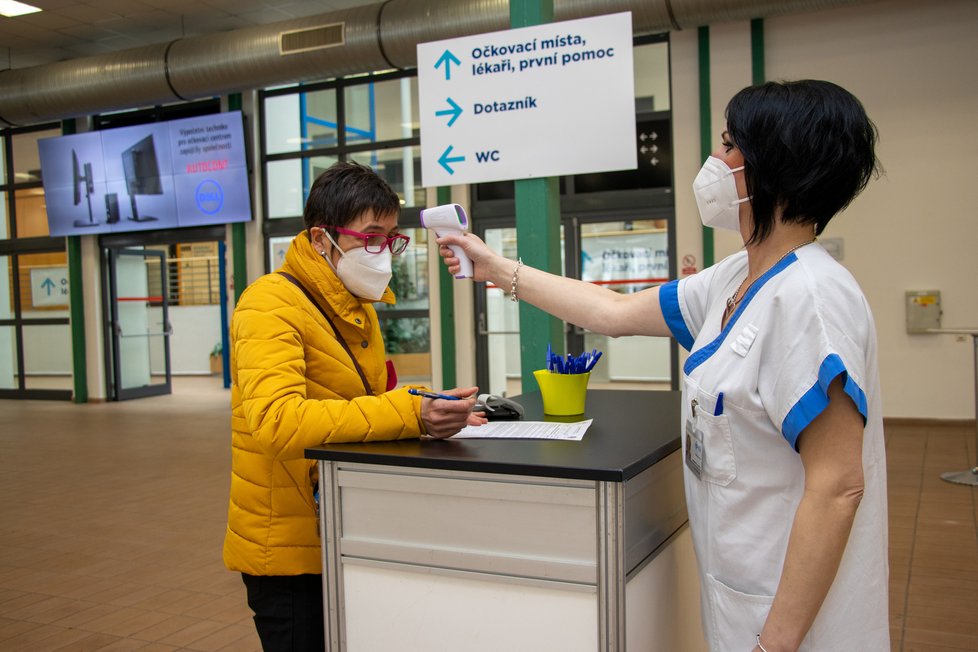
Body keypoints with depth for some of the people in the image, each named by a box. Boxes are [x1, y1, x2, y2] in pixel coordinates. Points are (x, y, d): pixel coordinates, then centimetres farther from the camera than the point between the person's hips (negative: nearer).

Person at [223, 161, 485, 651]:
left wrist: (429, 408, -7)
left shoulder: (359, 307, 10)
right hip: (288, 548, -8)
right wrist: (410, 414, -38)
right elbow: (277, 422, -34)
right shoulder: (272, 306, -19)